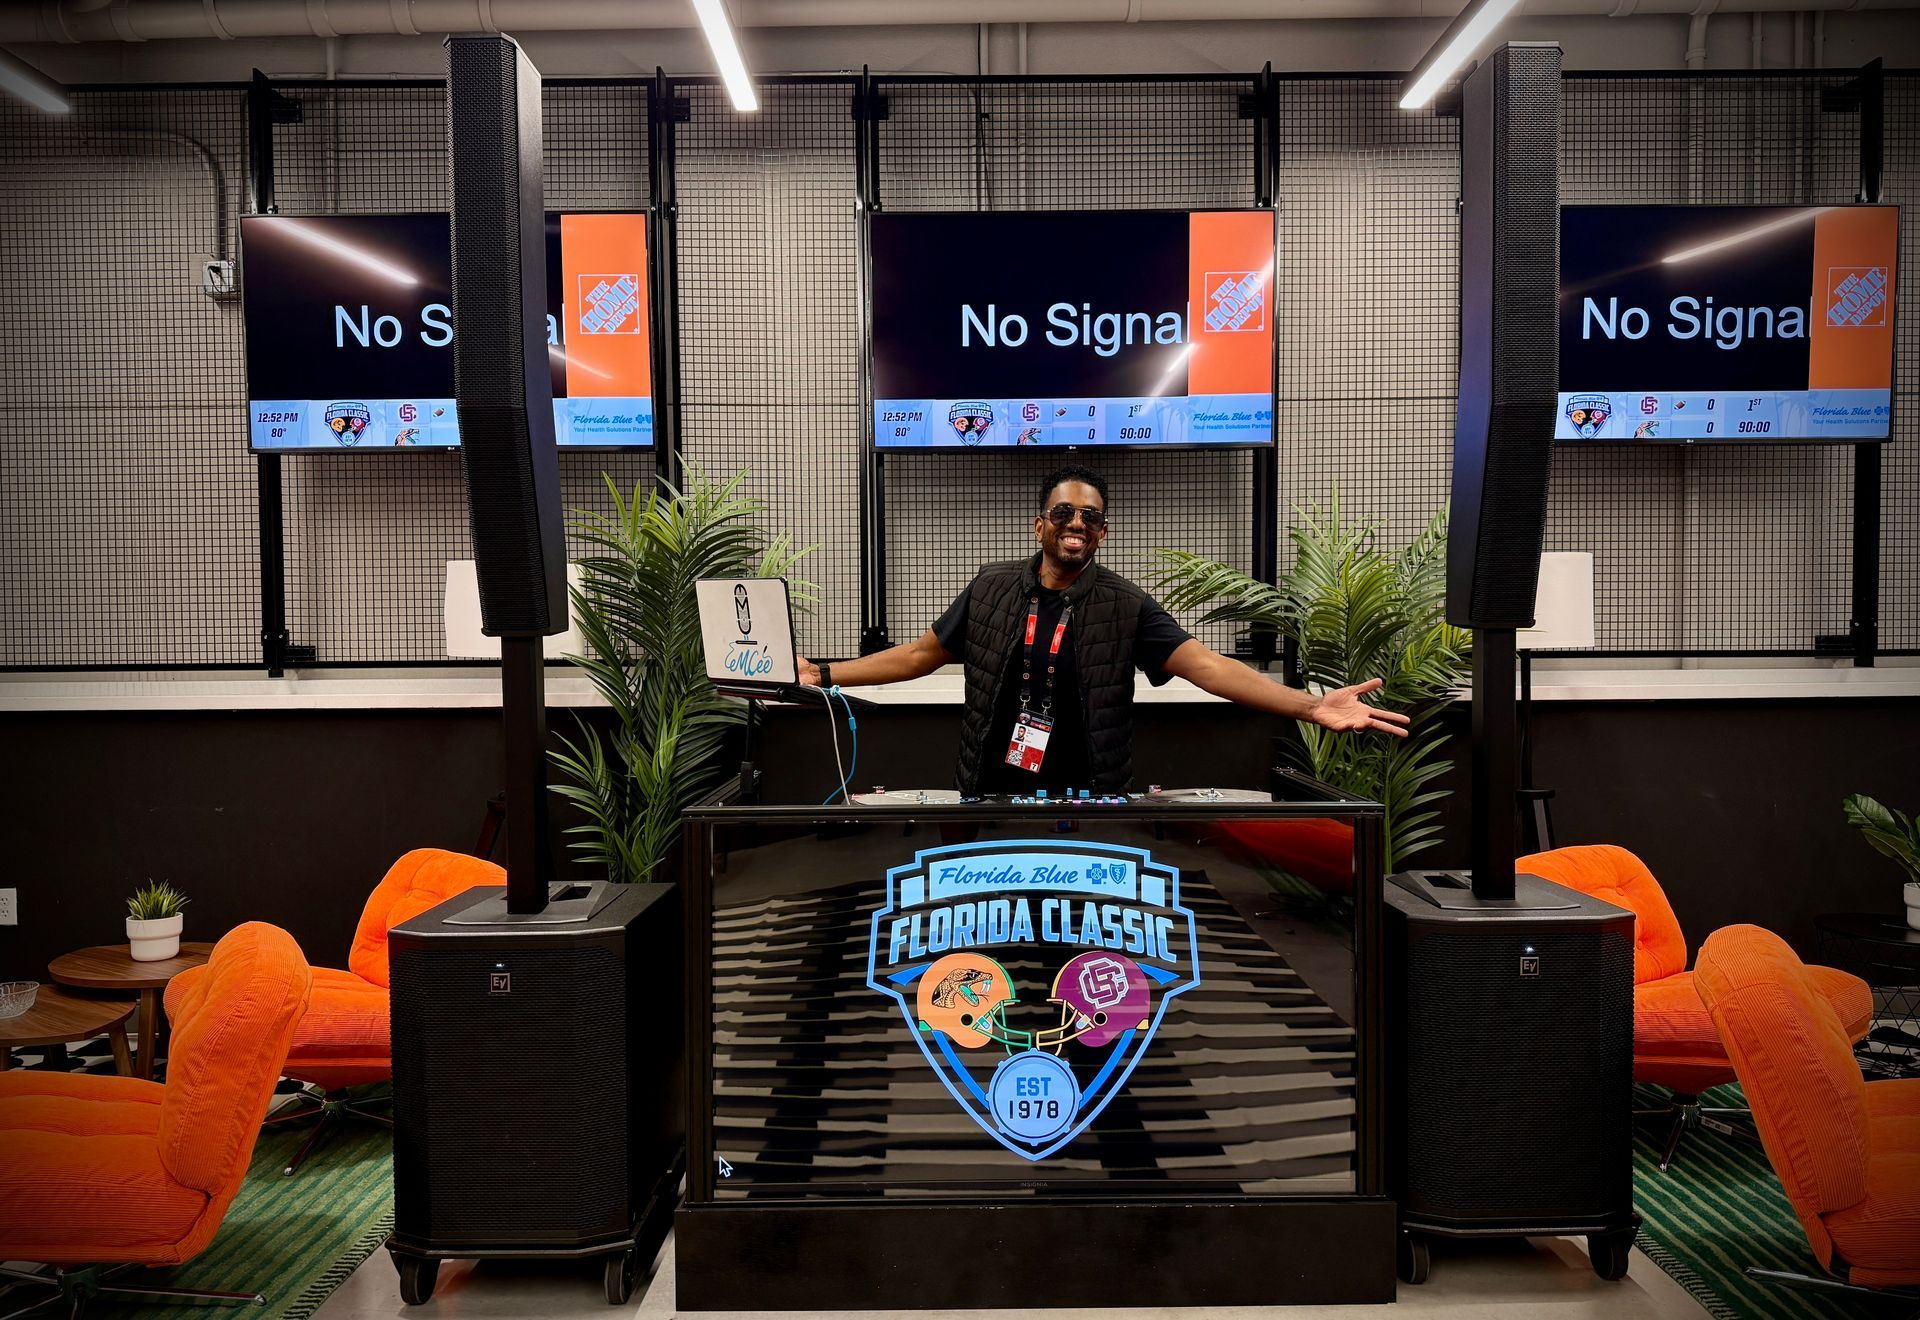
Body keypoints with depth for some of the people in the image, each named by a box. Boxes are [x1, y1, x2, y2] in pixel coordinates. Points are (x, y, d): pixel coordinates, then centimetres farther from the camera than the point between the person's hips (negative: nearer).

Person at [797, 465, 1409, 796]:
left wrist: (1309, 705, -28)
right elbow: (919, 654, 8)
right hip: (991, 797, 2)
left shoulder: (1126, 607, -6)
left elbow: (1205, 664, -15)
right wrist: (824, 674, 4)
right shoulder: (991, 589, 1)